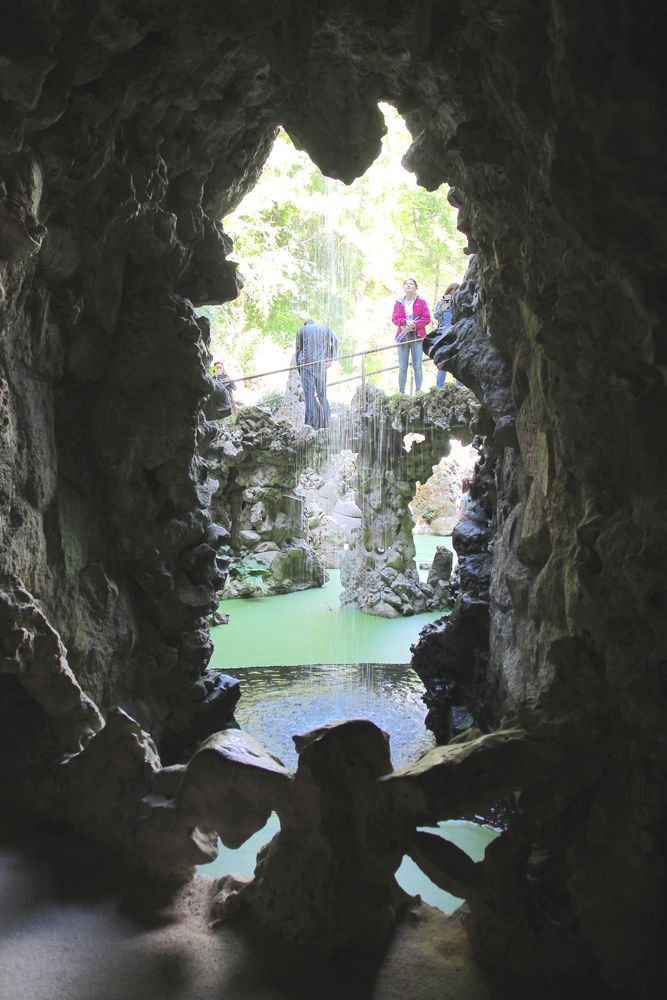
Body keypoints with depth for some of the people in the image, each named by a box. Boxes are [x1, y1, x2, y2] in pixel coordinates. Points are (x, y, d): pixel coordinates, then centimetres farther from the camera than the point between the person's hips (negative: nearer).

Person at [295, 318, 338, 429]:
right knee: (322, 393, 9)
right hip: (321, 364, 1)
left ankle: (312, 424, -7)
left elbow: (298, 350, 10)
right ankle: (326, 422, 2)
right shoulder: (326, 329, 17)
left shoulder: (301, 330, 14)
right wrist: (330, 359, 2)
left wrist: (299, 369, 12)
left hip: (306, 364, -1)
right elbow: (335, 342, 3)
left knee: (309, 394, -2)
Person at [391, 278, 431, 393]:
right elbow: (394, 319, 5)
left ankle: (418, 391, 0)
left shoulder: (421, 302, 5)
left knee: (417, 366, -4)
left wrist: (414, 324, -12)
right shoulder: (399, 302, 10)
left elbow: (427, 319, 1)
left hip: (417, 336, -1)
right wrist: (405, 322, -13)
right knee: (403, 367, 1)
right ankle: (401, 392, 4)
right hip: (403, 336, 1)